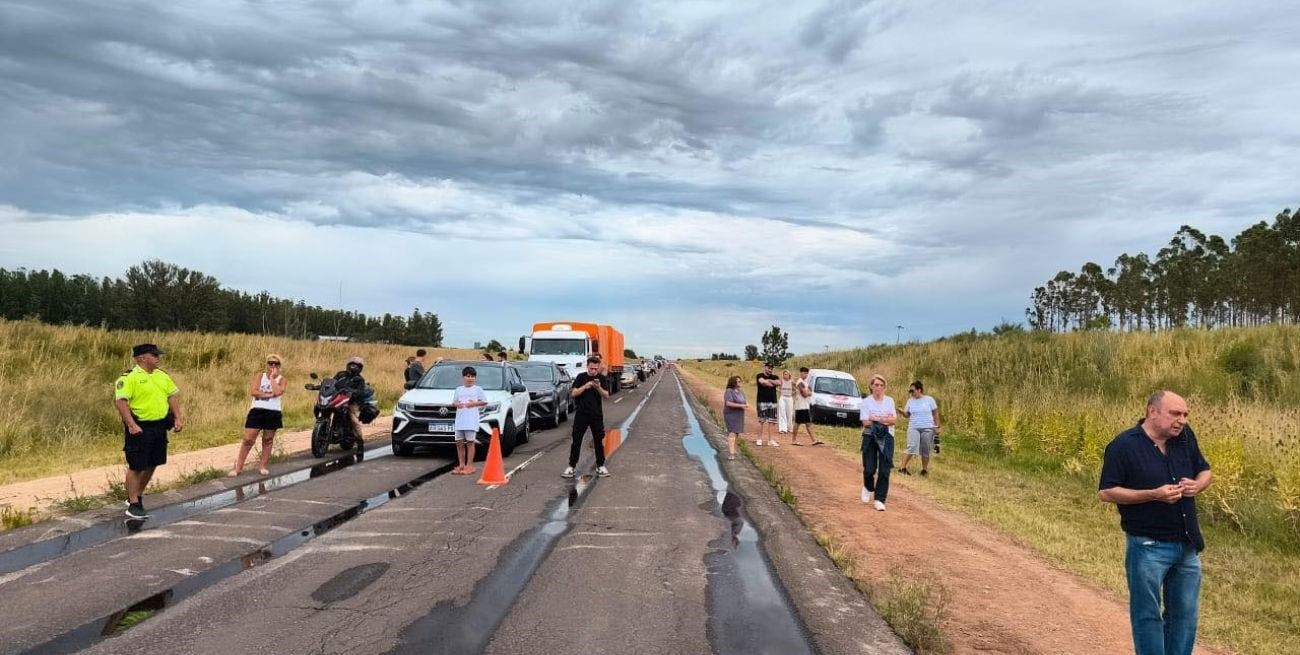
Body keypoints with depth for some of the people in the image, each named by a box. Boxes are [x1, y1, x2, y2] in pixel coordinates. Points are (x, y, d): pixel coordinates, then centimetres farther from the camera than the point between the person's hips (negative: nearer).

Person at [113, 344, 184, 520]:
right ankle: (133, 505, 6)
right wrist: (131, 425, -25)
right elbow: (120, 401, -18)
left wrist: (178, 418, 5)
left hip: (160, 426, 7)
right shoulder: (129, 378, -12)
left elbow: (173, 396, 15)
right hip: (140, 428, -7)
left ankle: (137, 496, 32)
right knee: (136, 467, -2)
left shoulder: (162, 376, 12)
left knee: (151, 464, 15)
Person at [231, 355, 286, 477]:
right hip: (257, 411, 0)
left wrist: (273, 378, -10)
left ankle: (263, 466, 22)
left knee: (268, 440, 11)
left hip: (273, 413, 0)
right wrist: (269, 394, -14)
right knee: (248, 439, -2)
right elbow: (253, 392, -10)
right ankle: (238, 467, 5)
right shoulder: (259, 376, 4)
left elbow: (277, 392, -18)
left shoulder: (281, 379, 2)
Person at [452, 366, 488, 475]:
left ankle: (469, 466, 0)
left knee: (470, 442, -4)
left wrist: (474, 403, -12)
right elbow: (453, 402, 18)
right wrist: (456, 404, -5)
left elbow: (485, 401, 2)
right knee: (459, 442, 7)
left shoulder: (478, 389, 2)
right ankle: (461, 465, 18)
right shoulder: (458, 389, 14)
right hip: (459, 420, 4)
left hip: (472, 420, -4)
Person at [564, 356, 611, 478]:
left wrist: (598, 388, -23)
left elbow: (606, 396, -4)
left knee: (599, 440, 5)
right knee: (576, 440, 1)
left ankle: (600, 466, 15)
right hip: (581, 414, -1)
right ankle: (572, 466, 6)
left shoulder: (602, 379, 2)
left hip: (597, 414, 1)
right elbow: (574, 393, -6)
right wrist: (585, 386, -21)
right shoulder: (581, 377, 0)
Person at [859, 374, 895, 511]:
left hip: (886, 437, 2)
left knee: (884, 470, -5)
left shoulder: (889, 401, 6)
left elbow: (894, 420, -3)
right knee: (869, 469, 0)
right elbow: (865, 422, -10)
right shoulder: (866, 401, -2)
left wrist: (876, 419, -15)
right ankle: (868, 488, 33)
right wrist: (885, 420, -10)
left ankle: (879, 499, 3)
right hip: (870, 437, -2)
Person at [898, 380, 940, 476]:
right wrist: (901, 411, -14)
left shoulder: (929, 400, -1)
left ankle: (925, 469, 18)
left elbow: (935, 413, 3)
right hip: (913, 428, 1)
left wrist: (937, 427, -1)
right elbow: (906, 414, 7)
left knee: (925, 450, 5)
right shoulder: (910, 401, 6)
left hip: (927, 428, -1)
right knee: (912, 447, -15)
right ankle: (903, 467, -15)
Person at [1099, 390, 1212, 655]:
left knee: (1185, 613, 16)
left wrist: (1198, 485, -7)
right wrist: (1154, 494, -22)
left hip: (1188, 546, 6)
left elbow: (1205, 471, 16)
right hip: (1148, 547, -6)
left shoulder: (1184, 436, 2)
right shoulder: (1123, 445, -15)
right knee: (1148, 615, 5)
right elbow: (1105, 492, -15)